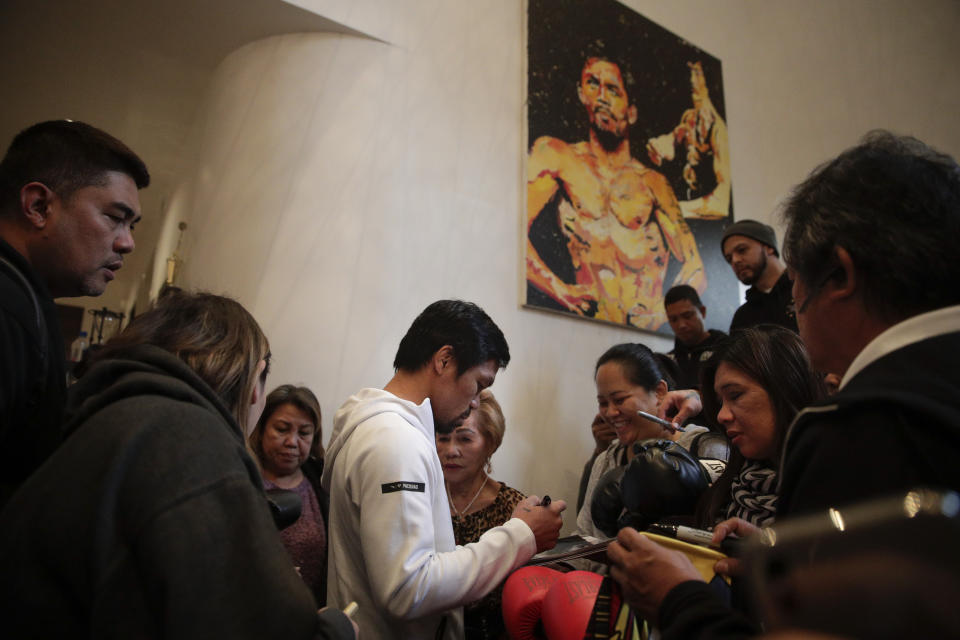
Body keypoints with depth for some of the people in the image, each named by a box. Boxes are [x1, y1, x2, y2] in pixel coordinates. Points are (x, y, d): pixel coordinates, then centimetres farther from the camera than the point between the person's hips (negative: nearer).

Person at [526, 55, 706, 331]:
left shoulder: (654, 183, 17)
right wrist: (561, 290, -14)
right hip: (586, 324, -2)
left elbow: (695, 269, 14)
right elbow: (515, 231, -4)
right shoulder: (554, 155, 10)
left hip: (647, 329, 3)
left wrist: (661, 313, -4)